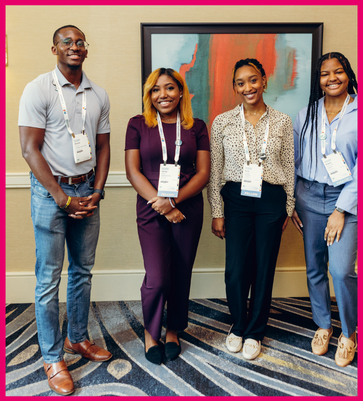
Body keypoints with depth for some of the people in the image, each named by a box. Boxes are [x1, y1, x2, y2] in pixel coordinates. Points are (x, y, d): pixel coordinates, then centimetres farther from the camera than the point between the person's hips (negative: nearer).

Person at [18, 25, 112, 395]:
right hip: (51, 191, -5)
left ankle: (77, 338, 31)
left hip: (87, 190, 5)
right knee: (49, 278, 1)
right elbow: (30, 149, -11)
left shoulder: (98, 96, 9)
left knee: (82, 270, 13)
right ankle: (52, 358, 15)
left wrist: (97, 192, -1)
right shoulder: (38, 90, -6)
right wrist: (63, 199, -14)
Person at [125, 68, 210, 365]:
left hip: (188, 210, 2)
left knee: (181, 275, 8)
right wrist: (159, 204, -13)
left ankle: (173, 330, 33)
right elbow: (133, 171, -3)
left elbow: (203, 173, 0)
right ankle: (151, 331, 22)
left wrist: (173, 200, -13)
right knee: (157, 278, -8)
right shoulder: (138, 125, 3)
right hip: (151, 210, -1)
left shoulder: (196, 127, 6)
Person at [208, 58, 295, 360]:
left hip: (271, 201, 1)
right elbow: (214, 171, 2)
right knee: (235, 270, 0)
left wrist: (288, 208, 7)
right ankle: (238, 326, 27)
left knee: (264, 268, 7)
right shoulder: (222, 122, 2)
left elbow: (289, 168, 8)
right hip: (237, 199, 0)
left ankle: (254, 332, 27)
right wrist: (217, 212, 0)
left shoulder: (282, 122, 4)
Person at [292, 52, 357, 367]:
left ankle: (349, 332, 15)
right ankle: (323, 325, 30)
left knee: (342, 269, -11)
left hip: (346, 199, -3)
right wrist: (290, 203, 5)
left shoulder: (358, 112, -3)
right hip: (309, 196, 3)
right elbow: (294, 160, 11)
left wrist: (341, 210, -12)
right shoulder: (306, 115, 8)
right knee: (314, 267, 10)